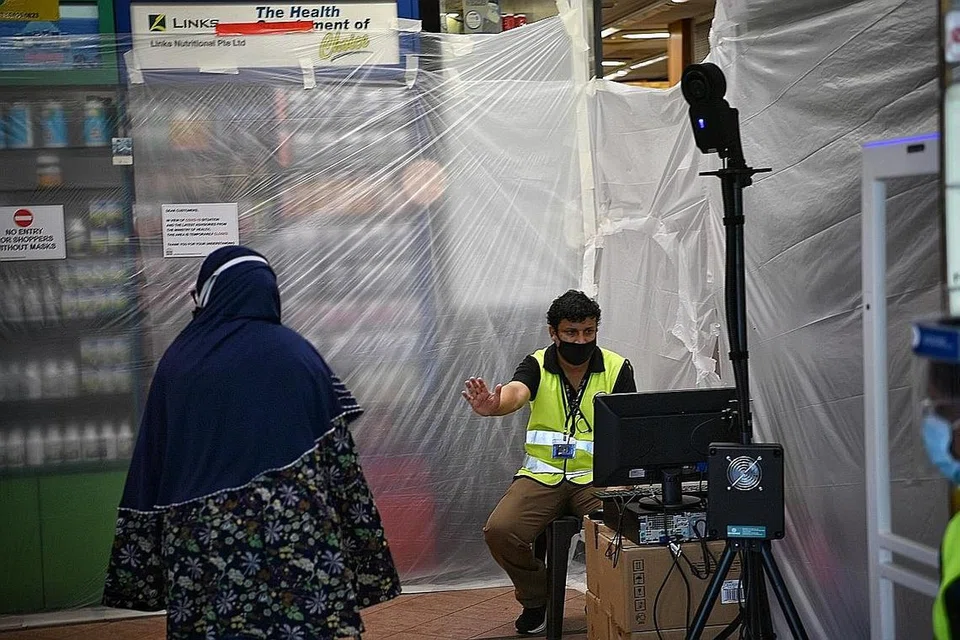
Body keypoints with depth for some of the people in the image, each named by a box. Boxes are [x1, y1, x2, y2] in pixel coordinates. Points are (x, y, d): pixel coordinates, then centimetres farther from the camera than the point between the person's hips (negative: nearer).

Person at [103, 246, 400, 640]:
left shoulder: (180, 360, 3)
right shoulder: (298, 354, 4)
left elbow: (151, 465, 4)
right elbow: (337, 455, 3)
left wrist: (143, 564, 11)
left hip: (205, 538, 0)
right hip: (296, 530, 0)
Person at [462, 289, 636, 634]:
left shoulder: (617, 369, -2)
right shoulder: (537, 365, -2)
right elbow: (515, 393, -25)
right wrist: (493, 406, -51)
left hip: (597, 477, -1)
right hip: (542, 475, 1)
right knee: (499, 531, -22)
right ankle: (536, 599, 7)